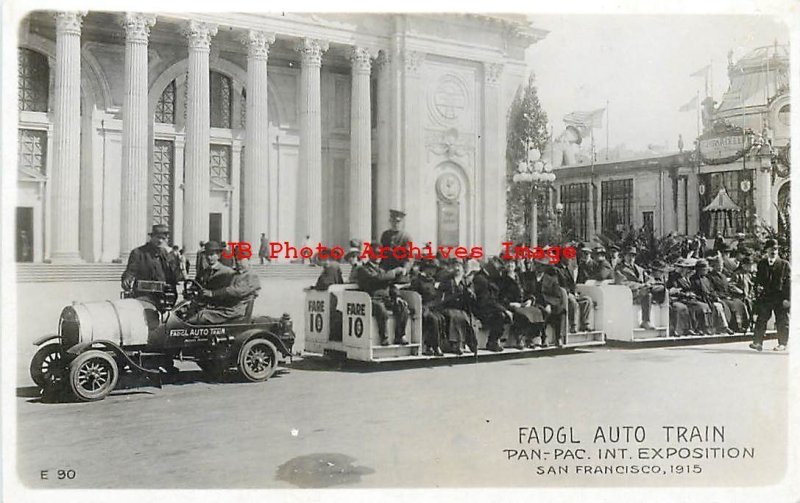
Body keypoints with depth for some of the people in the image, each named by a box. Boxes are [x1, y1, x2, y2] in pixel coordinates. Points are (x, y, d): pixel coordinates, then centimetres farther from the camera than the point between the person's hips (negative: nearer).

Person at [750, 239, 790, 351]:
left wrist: (786, 298, -8)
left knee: (782, 321, 3)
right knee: (761, 319, -1)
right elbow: (757, 279, 16)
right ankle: (757, 342, 0)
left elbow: (788, 282, -1)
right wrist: (757, 287, -6)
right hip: (764, 297, 2)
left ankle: (782, 343, 12)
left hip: (780, 297, -2)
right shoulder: (761, 263, 11)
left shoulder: (784, 264, 2)